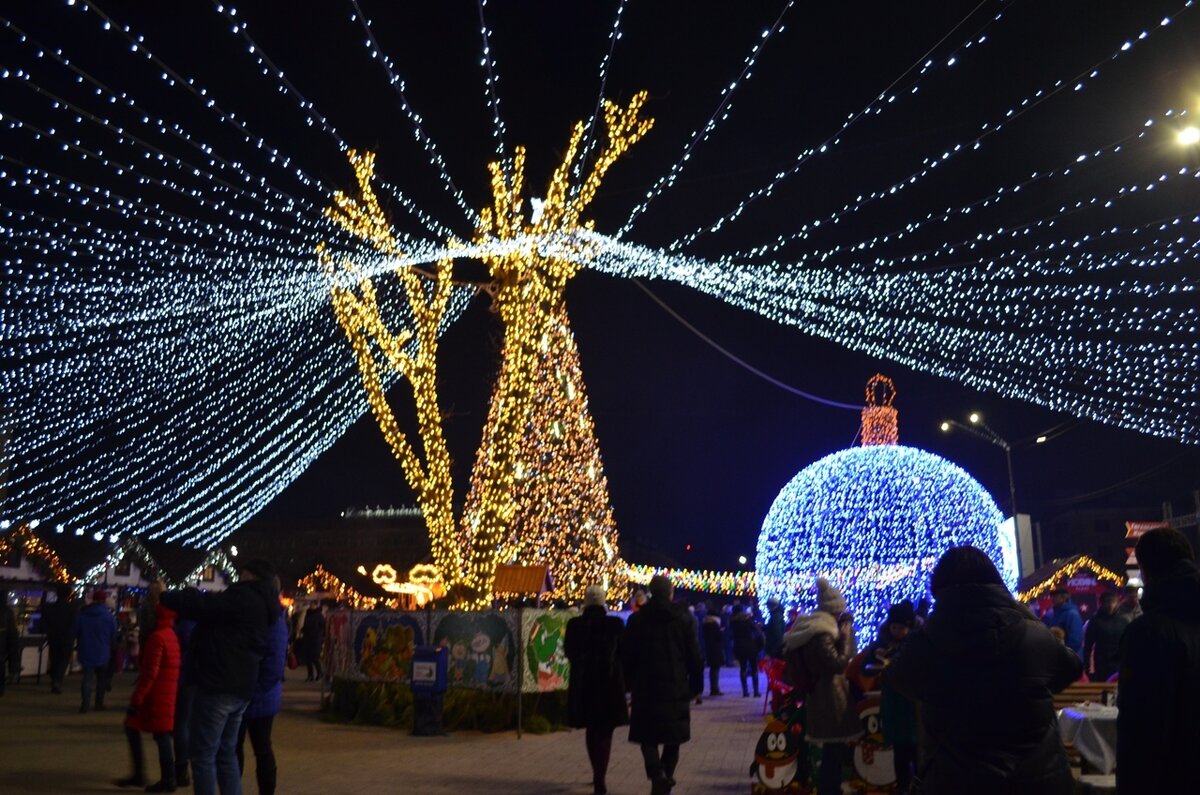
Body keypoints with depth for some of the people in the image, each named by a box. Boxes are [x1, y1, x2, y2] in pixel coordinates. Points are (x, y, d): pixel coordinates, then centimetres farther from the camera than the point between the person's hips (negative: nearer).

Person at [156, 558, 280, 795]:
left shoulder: (243, 597, -14)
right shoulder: (263, 604, 15)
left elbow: (202, 604, -20)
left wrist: (165, 595, -4)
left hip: (218, 686, -10)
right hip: (240, 688, 10)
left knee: (202, 754, -3)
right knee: (226, 752, 17)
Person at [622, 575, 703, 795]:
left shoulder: (637, 619, -1)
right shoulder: (683, 619, 0)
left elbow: (627, 656, 1)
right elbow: (694, 656, 0)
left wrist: (630, 683, 10)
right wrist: (694, 685, 8)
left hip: (646, 688, -1)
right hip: (676, 688, 1)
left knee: (647, 735, 3)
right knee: (673, 736, 14)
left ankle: (657, 774, -18)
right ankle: (667, 776, 11)